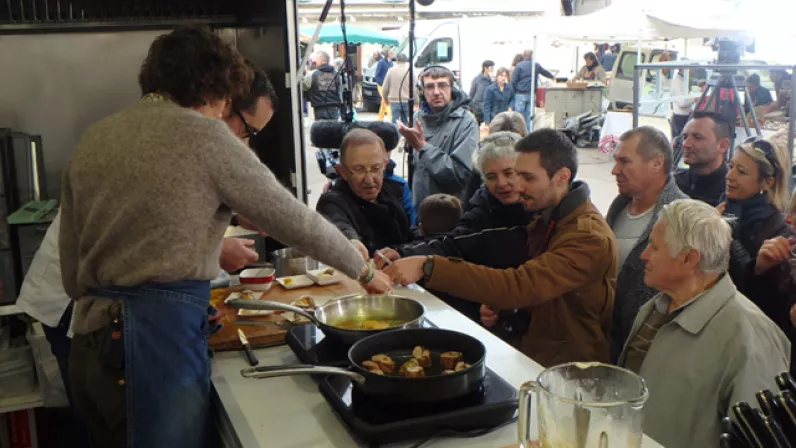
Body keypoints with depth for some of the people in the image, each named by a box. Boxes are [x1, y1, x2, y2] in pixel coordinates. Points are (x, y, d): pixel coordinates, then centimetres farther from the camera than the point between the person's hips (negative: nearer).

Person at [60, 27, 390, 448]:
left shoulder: (91, 140, 11)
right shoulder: (204, 136, -8)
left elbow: (71, 273, 13)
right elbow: (295, 219, -5)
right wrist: (363, 270, 9)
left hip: (89, 340, 7)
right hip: (159, 339, -7)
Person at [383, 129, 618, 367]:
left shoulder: (589, 237, -22)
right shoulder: (547, 217, 8)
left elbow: (519, 287, -32)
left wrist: (428, 267, -36)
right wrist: (498, 303, -4)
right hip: (536, 350, 8)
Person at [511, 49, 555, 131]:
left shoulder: (519, 65, -4)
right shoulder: (536, 65, 8)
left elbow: (513, 81, -9)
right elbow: (545, 72, 28)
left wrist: (513, 92, 1)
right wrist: (552, 77, 49)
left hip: (520, 94, -3)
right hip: (531, 94, 3)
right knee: (529, 116, 6)